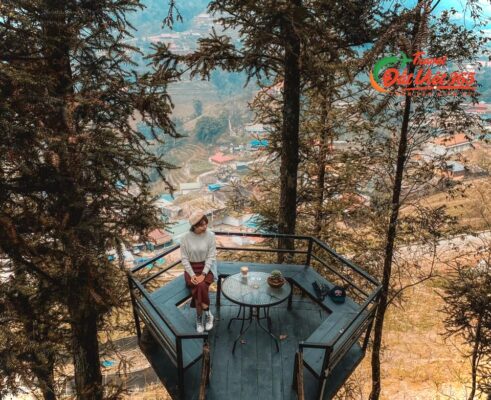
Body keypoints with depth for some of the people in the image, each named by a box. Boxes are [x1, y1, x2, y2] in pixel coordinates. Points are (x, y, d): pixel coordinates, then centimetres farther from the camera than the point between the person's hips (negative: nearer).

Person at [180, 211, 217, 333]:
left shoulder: (210, 236, -9)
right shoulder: (186, 238, -9)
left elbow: (211, 257, -9)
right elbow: (184, 258, -5)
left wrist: (203, 274, -18)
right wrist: (192, 275, -16)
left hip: (206, 267, 0)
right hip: (191, 268, 0)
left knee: (201, 286, -29)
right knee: (200, 287, -28)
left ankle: (200, 317, -11)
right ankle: (207, 314, -9)